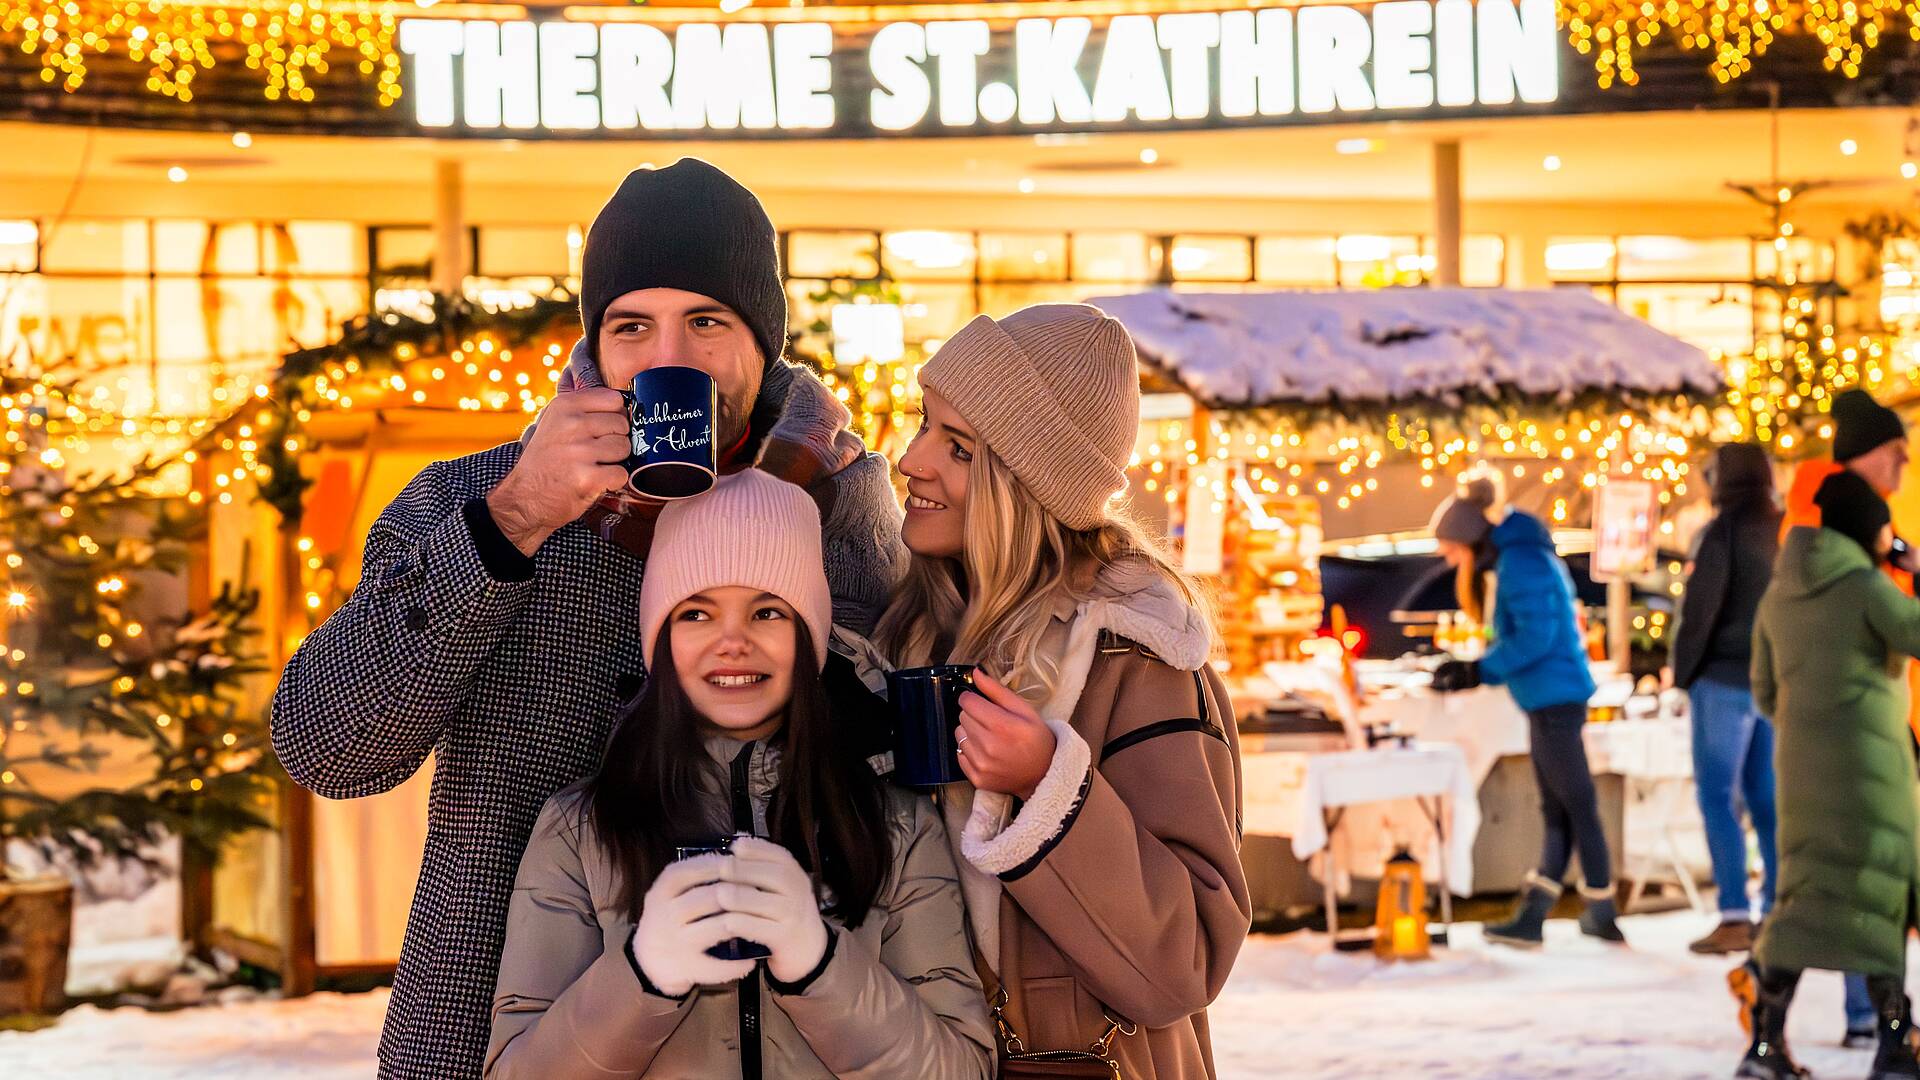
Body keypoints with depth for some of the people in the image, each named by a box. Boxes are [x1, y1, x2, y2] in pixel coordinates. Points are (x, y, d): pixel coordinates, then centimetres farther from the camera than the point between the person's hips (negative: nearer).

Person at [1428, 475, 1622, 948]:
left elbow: (1535, 637, -21)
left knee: (1575, 806, -2)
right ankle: (1530, 918, 15)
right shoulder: (1511, 557, 16)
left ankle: (1601, 915, 6)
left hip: (1554, 697, -11)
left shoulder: (1520, 561, -15)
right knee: (1558, 811, 10)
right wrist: (1471, 669, 10)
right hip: (1548, 697, 11)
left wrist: (1477, 671, -16)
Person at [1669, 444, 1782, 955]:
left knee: (1718, 797, -3)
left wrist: (1682, 673, -3)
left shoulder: (1720, 534, -9)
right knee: (1767, 799, 10)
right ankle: (1778, 911, 9)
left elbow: (1699, 611, -14)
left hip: (1725, 680, -6)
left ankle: (1735, 917, -10)